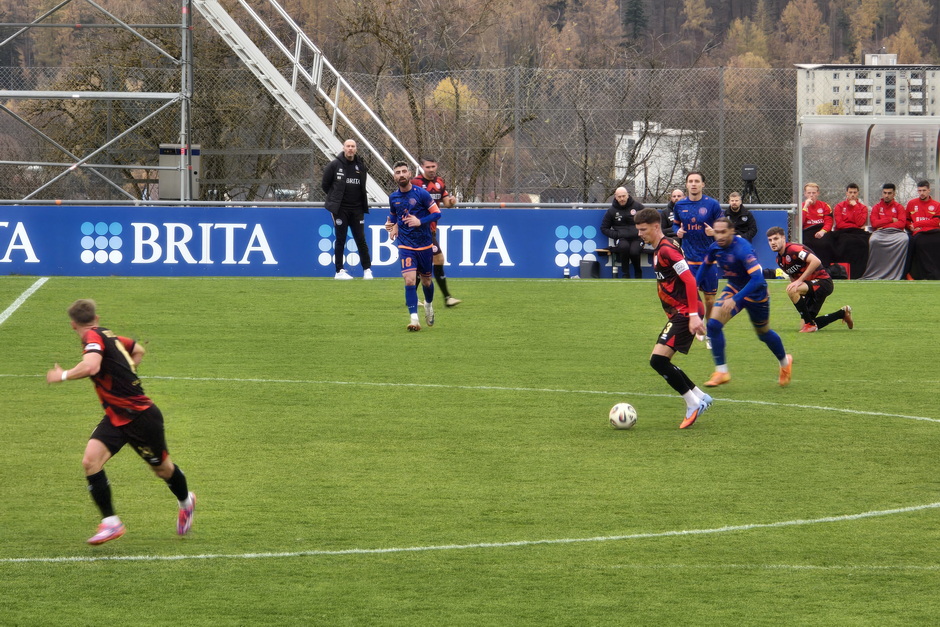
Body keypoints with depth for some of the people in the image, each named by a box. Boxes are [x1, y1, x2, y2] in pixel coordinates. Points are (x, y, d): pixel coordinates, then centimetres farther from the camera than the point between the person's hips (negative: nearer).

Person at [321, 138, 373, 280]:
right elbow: (325, 184, 4)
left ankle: (367, 269, 9)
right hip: (341, 209, -2)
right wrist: (335, 197, 7)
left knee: (361, 239, 2)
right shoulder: (334, 165, -3)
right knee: (340, 240, 1)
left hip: (357, 209, 2)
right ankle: (339, 271, 7)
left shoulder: (361, 166, 7)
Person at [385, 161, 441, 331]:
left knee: (426, 281, 15)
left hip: (425, 245, -1)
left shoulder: (421, 193, -10)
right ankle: (414, 319, -18)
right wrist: (391, 224, 4)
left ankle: (429, 305, 47)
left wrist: (420, 221, -21)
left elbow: (436, 213, -7)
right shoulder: (393, 197, 2)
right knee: (410, 280, -17)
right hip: (406, 246, 1)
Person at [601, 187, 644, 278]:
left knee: (634, 251, -32)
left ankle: (638, 274, -2)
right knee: (624, 246, -36)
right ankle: (626, 274, -22)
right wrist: (616, 235, -3)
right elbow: (604, 228, 13)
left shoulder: (637, 206, 6)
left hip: (636, 238, 0)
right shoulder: (612, 210, 8)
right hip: (621, 239, 0)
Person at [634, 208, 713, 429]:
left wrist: (694, 315, -25)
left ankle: (693, 403, -7)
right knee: (660, 362, 11)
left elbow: (689, 280, -21)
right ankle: (699, 397, 20)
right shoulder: (658, 250, 17)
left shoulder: (667, 250, -15)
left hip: (684, 313, -10)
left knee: (658, 359, -16)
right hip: (676, 313, 10)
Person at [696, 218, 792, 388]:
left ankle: (785, 362, 44)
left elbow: (757, 279, -40)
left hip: (756, 294, -5)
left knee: (763, 333, 14)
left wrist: (735, 299, -45)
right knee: (713, 324, -14)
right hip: (733, 289, 5)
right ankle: (721, 372, -6)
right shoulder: (715, 248, -10)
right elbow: (705, 265, 13)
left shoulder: (743, 249, -32)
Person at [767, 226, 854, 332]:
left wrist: (799, 281, -28)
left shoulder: (793, 249, -18)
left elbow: (816, 261, -30)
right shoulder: (779, 260, 10)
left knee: (792, 290, -34)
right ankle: (843, 313, 29)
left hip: (822, 282, -10)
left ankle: (810, 324, -18)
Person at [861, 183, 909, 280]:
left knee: (905, 239, -34)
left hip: (896, 232, 0)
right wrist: (891, 219, -1)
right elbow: (874, 223, 0)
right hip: (879, 232, 0)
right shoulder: (877, 207, 14)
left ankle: (896, 273, -32)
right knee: (873, 240, -35)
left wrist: (884, 224, -7)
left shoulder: (899, 207, 13)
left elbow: (902, 223, -2)